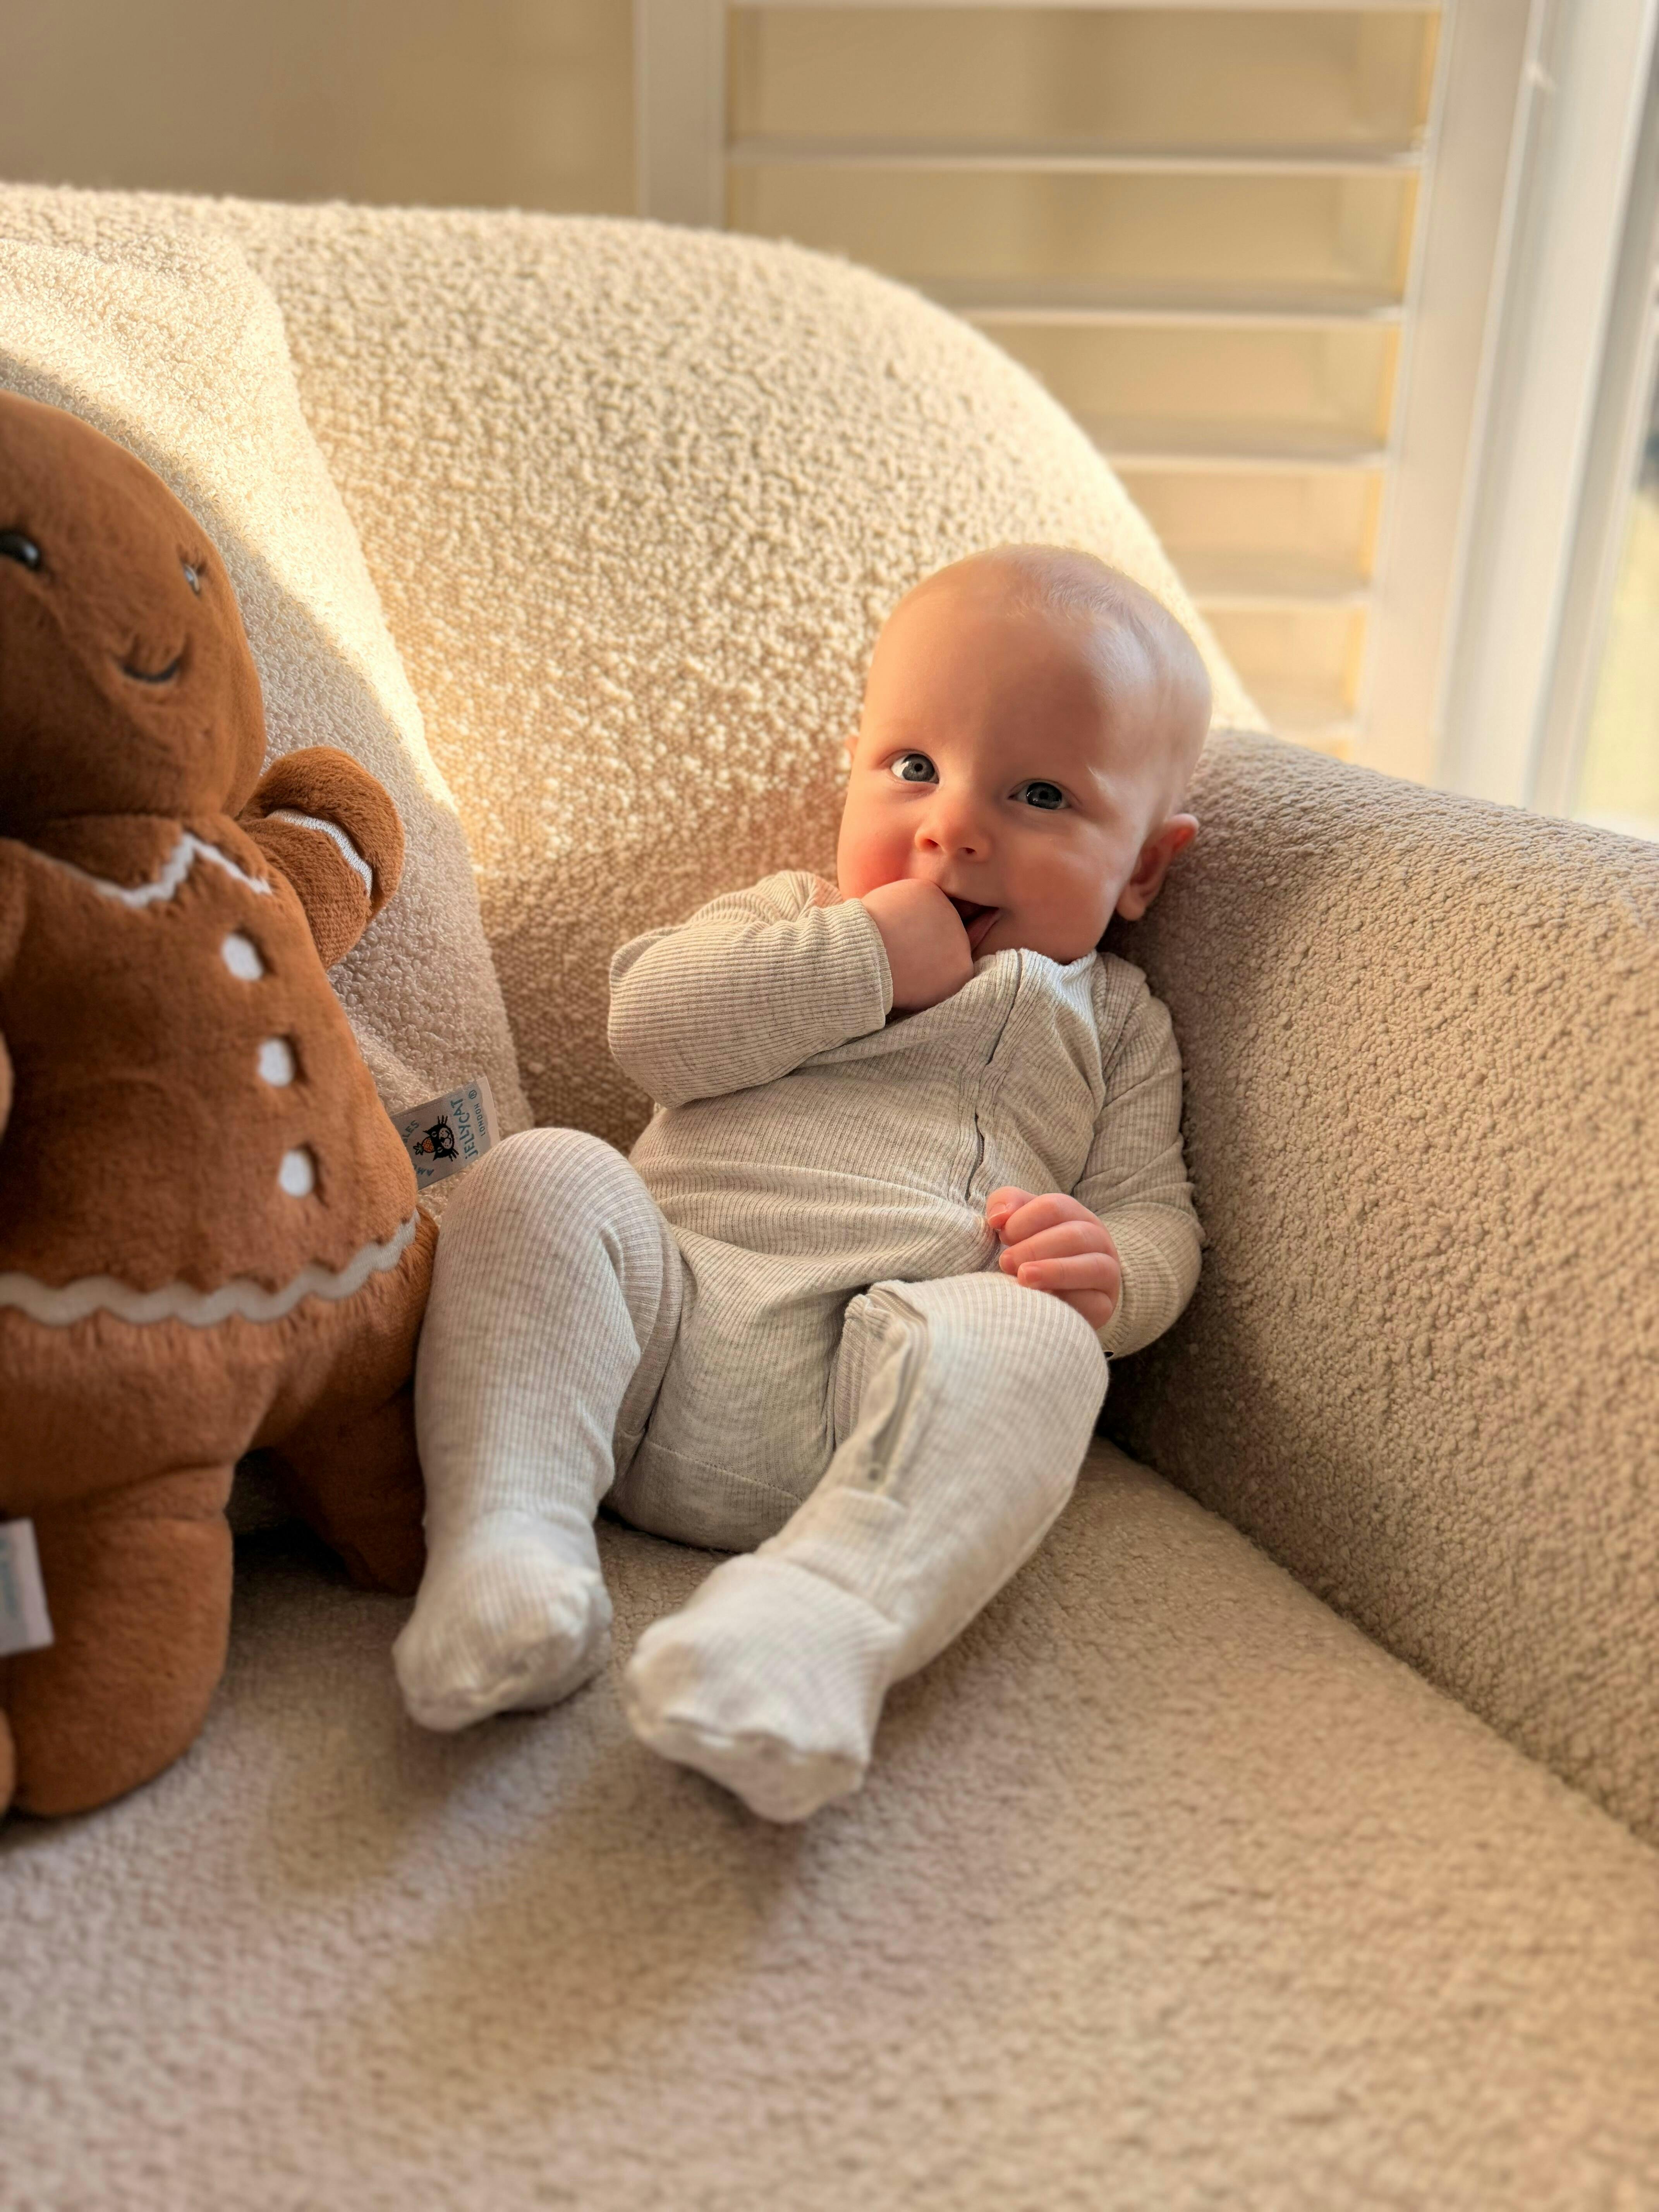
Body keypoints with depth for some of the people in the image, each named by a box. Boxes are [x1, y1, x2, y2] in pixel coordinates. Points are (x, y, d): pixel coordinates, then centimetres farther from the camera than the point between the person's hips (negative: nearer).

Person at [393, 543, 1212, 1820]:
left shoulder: (1116, 1021, 25)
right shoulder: (795, 919, 23)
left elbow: (1161, 1216, 18)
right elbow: (651, 1021, 4)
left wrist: (1110, 1269, -7)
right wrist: (864, 959, -2)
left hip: (886, 1382, -1)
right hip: (663, 1322, 1)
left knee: (1031, 1347, -32)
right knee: (542, 1180, -23)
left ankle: (816, 1625, -51)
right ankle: (508, 1542, -33)